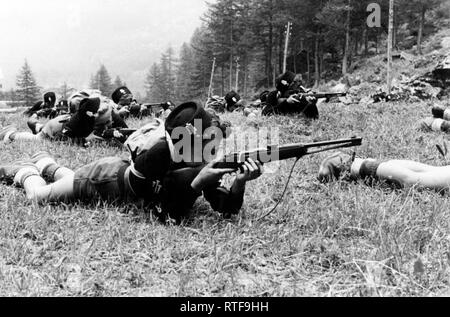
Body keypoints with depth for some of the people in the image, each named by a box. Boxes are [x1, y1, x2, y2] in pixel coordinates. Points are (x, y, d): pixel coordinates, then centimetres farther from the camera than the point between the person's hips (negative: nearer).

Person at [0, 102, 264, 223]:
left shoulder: (207, 165, -24)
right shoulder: (161, 151, -41)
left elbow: (228, 209, -27)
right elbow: (169, 217, -42)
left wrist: (242, 180, -44)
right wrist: (196, 182, -49)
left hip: (125, 174, 6)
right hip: (106, 176, -6)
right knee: (39, 196, 10)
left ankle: (43, 163, 57)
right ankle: (25, 171, 39)